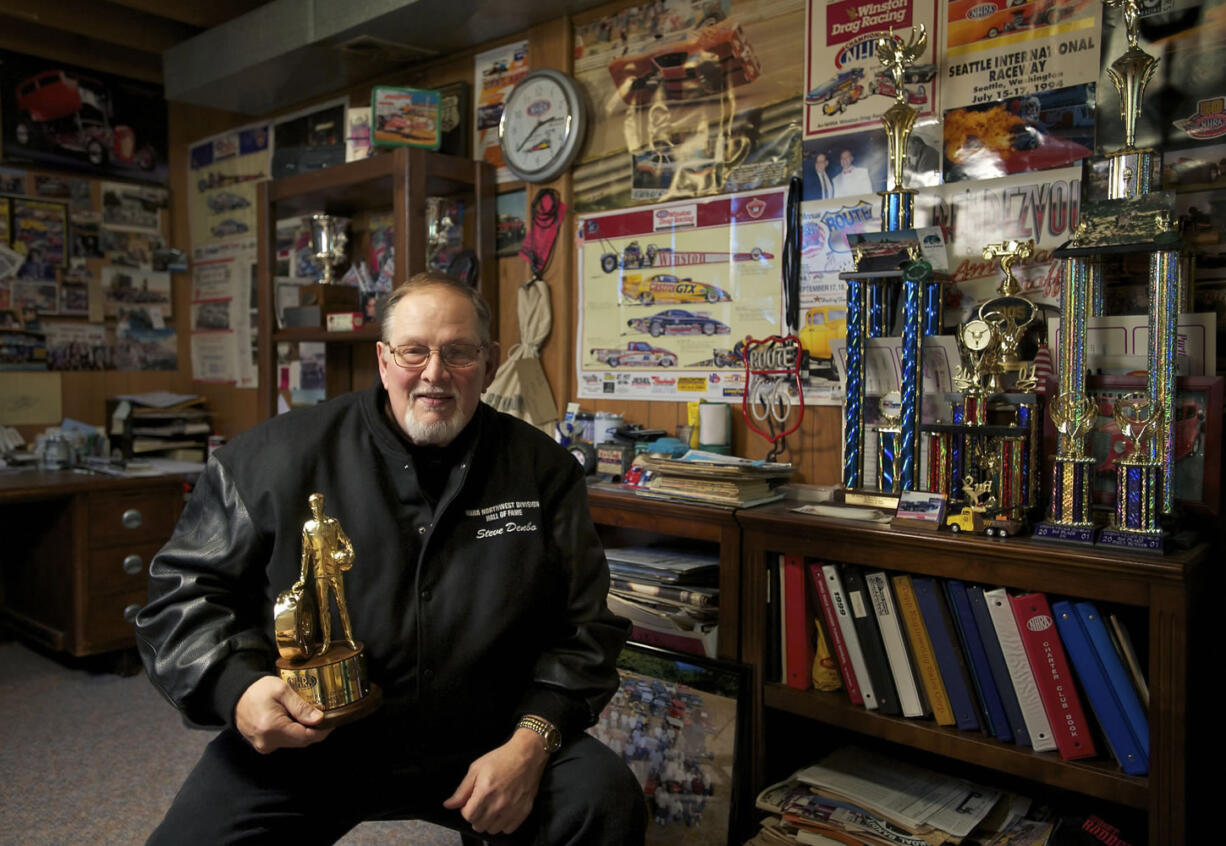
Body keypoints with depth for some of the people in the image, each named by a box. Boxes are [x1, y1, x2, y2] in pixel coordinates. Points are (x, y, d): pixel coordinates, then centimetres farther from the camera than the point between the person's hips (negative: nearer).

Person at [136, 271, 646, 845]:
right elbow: (183, 589, 4)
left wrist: (531, 742, -12)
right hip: (302, 745, 0)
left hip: (477, 743, 1)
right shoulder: (277, 457, -3)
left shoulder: (543, 469, 0)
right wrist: (237, 686, -15)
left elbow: (584, 626, 2)